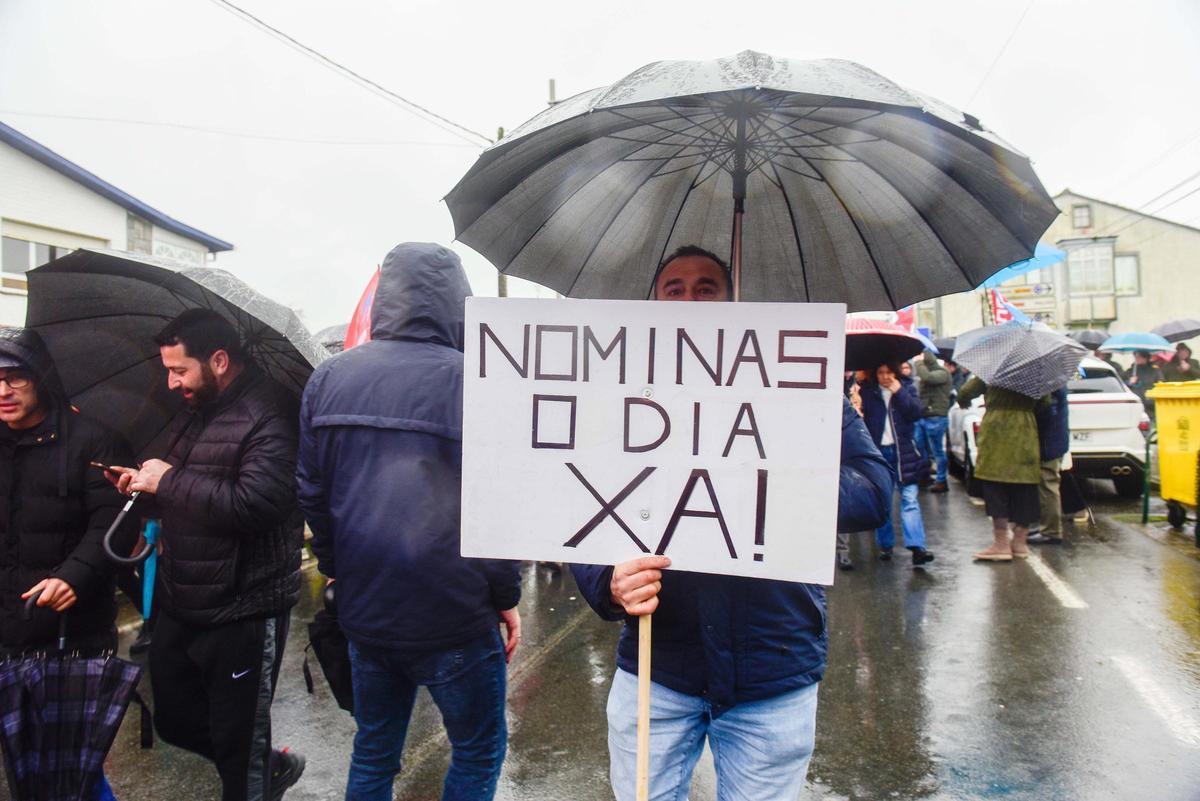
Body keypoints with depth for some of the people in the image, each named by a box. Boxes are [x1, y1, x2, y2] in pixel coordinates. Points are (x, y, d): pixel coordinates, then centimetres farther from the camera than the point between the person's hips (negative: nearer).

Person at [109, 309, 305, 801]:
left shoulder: (267, 415, -20)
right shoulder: (192, 413, 11)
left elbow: (255, 503, -32)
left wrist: (170, 481, -20)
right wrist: (146, 486, 2)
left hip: (243, 613, -9)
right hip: (180, 604, 10)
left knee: (238, 741, 7)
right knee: (173, 720, 22)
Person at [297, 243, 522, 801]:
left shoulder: (328, 378, 2)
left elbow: (311, 491, 6)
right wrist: (506, 596, -4)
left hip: (363, 608, 5)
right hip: (453, 614, -5)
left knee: (372, 754, 22)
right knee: (480, 752, 15)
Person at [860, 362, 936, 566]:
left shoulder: (906, 387, 6)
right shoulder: (868, 391, 4)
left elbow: (917, 412, -6)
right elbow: (863, 418, 4)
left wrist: (899, 393, -13)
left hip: (903, 451, -1)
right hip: (878, 451, 1)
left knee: (909, 498, -8)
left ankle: (917, 546, -13)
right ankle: (885, 544, 18)